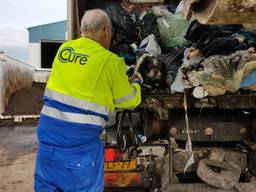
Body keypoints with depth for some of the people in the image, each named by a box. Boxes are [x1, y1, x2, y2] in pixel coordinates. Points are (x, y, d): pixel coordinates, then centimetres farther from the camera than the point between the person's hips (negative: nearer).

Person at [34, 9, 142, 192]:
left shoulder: (64, 48, 5)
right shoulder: (111, 61, -8)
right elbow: (128, 100, 4)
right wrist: (136, 83, 26)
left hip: (48, 128, 5)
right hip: (80, 137, -5)